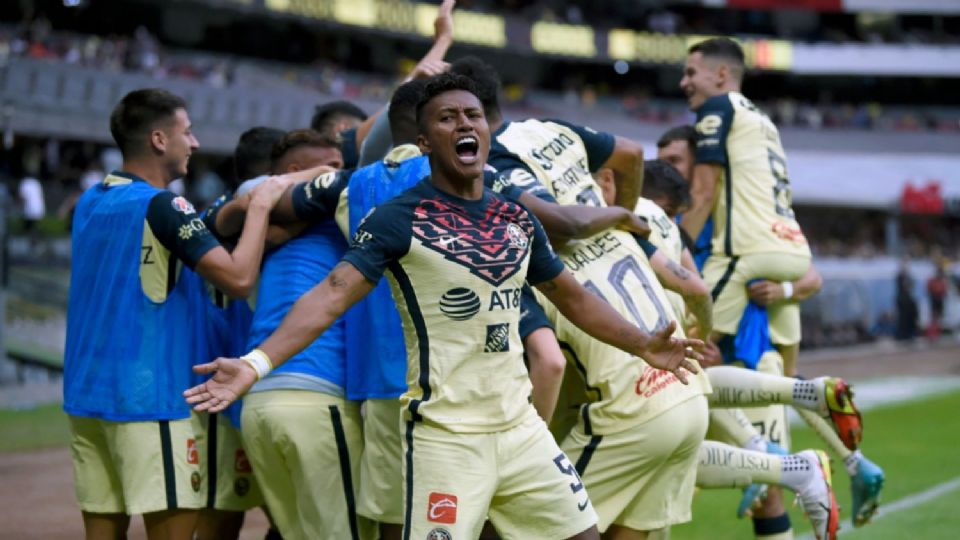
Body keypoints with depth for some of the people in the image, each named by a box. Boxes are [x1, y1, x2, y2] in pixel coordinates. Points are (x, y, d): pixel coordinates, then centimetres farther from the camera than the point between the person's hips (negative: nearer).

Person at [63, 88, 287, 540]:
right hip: (148, 397, -8)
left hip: (86, 394, 8)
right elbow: (239, 278, -17)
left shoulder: (91, 202, 12)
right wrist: (260, 206, -4)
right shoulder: (160, 206, -12)